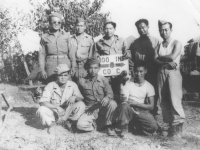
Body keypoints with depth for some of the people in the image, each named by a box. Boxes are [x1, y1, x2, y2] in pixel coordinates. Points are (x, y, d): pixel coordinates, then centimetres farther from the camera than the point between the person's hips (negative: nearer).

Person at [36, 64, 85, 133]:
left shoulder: (73, 85, -7)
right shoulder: (50, 86, -12)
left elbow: (81, 99, -7)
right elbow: (42, 102, -20)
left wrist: (74, 97, -30)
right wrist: (57, 107, -33)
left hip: (68, 112, 1)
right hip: (54, 113, -1)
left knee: (81, 105, -24)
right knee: (42, 110, -31)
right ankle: (51, 124, -2)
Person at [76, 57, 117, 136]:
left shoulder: (104, 80, 0)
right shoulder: (82, 81, -1)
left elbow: (110, 93, -5)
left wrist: (106, 98, -26)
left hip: (102, 106, 1)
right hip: (90, 109, -1)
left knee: (112, 103, -33)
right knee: (80, 125, -27)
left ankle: (108, 125, -10)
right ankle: (95, 125, 7)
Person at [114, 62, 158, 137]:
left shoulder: (149, 86, 0)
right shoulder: (128, 82, -2)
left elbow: (151, 106, -4)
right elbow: (123, 100, -13)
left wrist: (135, 103, -15)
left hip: (141, 111, 2)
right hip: (128, 109, -2)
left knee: (153, 127, -25)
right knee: (124, 105, -38)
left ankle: (132, 125, 1)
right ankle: (122, 129, -19)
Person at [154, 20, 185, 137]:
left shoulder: (177, 43, 3)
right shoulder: (159, 46, 16)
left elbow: (172, 57, -12)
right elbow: (156, 60, 2)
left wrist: (160, 57, 2)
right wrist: (168, 62, -14)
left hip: (173, 72, -5)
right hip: (161, 73, 5)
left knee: (174, 99, -12)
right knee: (163, 100, 2)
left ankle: (178, 126, -5)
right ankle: (170, 124, 11)